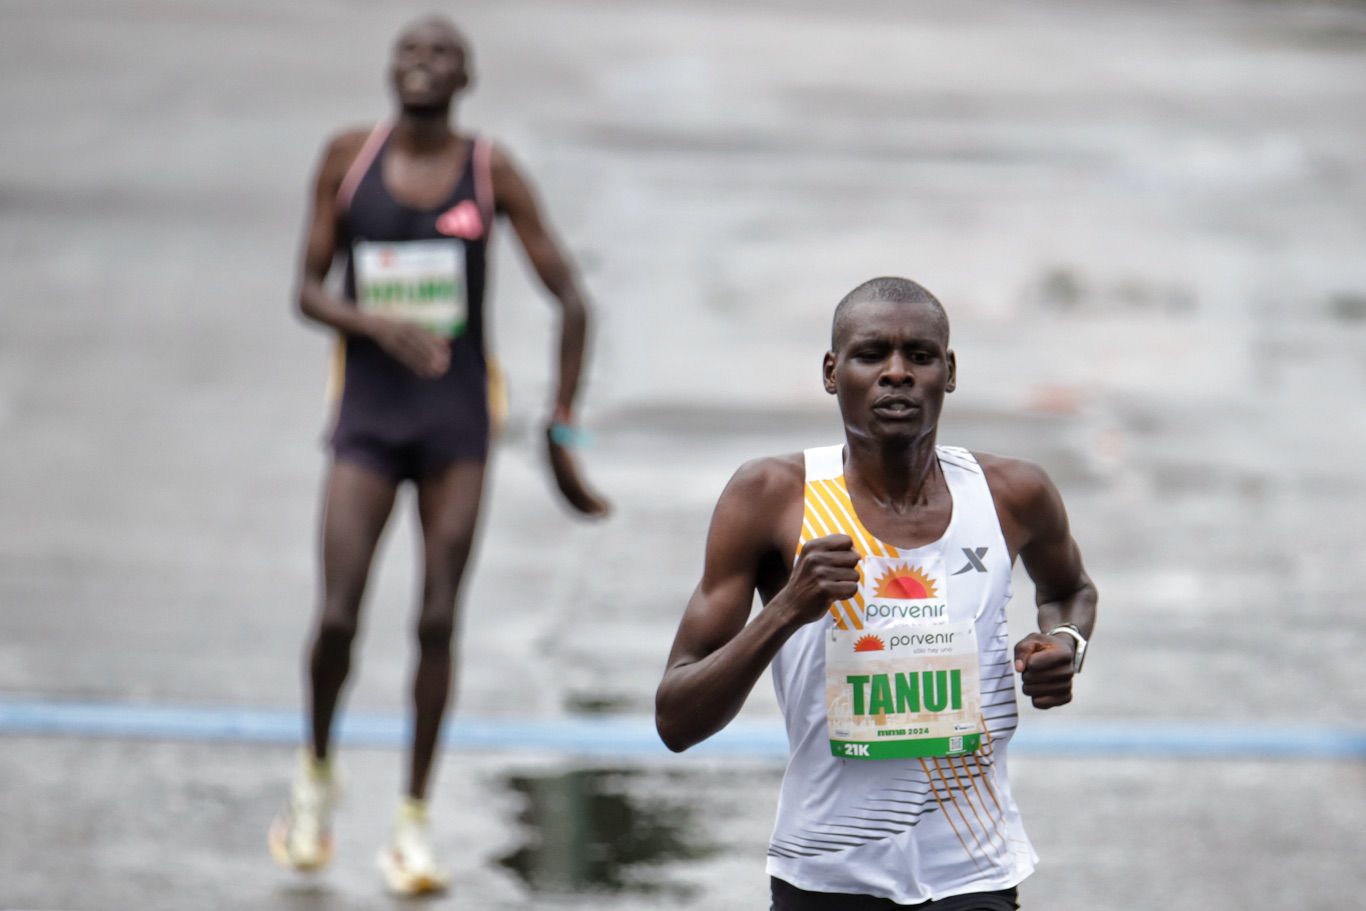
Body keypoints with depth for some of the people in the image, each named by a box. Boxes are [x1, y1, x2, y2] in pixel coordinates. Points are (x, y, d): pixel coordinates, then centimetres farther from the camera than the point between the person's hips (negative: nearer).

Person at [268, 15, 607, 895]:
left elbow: (571, 299, 0)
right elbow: (309, 288, 2)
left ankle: (415, 822, 8)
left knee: (438, 622, -3)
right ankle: (317, 774, 19)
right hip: (369, 414, 0)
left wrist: (562, 434, -3)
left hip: (457, 419, 0)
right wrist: (380, 326, -19)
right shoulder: (349, 157, 1)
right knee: (338, 616, -8)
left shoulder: (493, 173, -3)